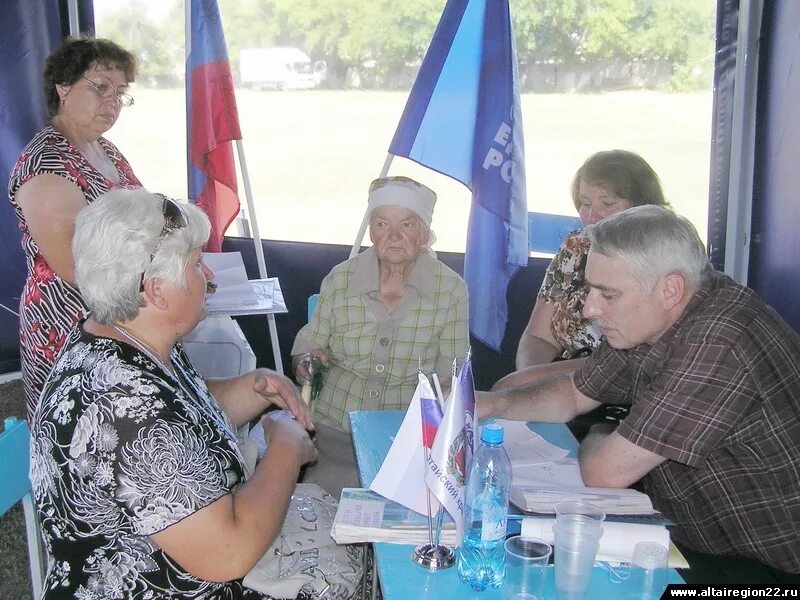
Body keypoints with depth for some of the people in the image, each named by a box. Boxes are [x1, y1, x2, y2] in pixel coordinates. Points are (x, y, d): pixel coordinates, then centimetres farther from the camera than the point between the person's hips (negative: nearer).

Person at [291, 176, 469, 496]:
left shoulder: (451, 290, -1)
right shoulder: (339, 280, 2)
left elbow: (452, 373, 2)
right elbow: (307, 344, 12)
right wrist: (307, 360, -10)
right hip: (335, 430, 1)